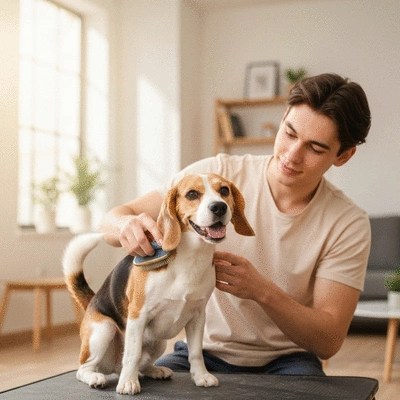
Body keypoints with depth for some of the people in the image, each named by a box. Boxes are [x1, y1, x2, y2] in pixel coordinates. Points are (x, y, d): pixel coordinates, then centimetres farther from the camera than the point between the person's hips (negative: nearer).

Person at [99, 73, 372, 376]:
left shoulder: (349, 224, -10)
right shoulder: (217, 174, -9)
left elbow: (329, 342, -14)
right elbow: (112, 219, -8)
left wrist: (262, 291, -32)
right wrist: (128, 224, -34)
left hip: (285, 360, 0)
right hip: (203, 350, 1)